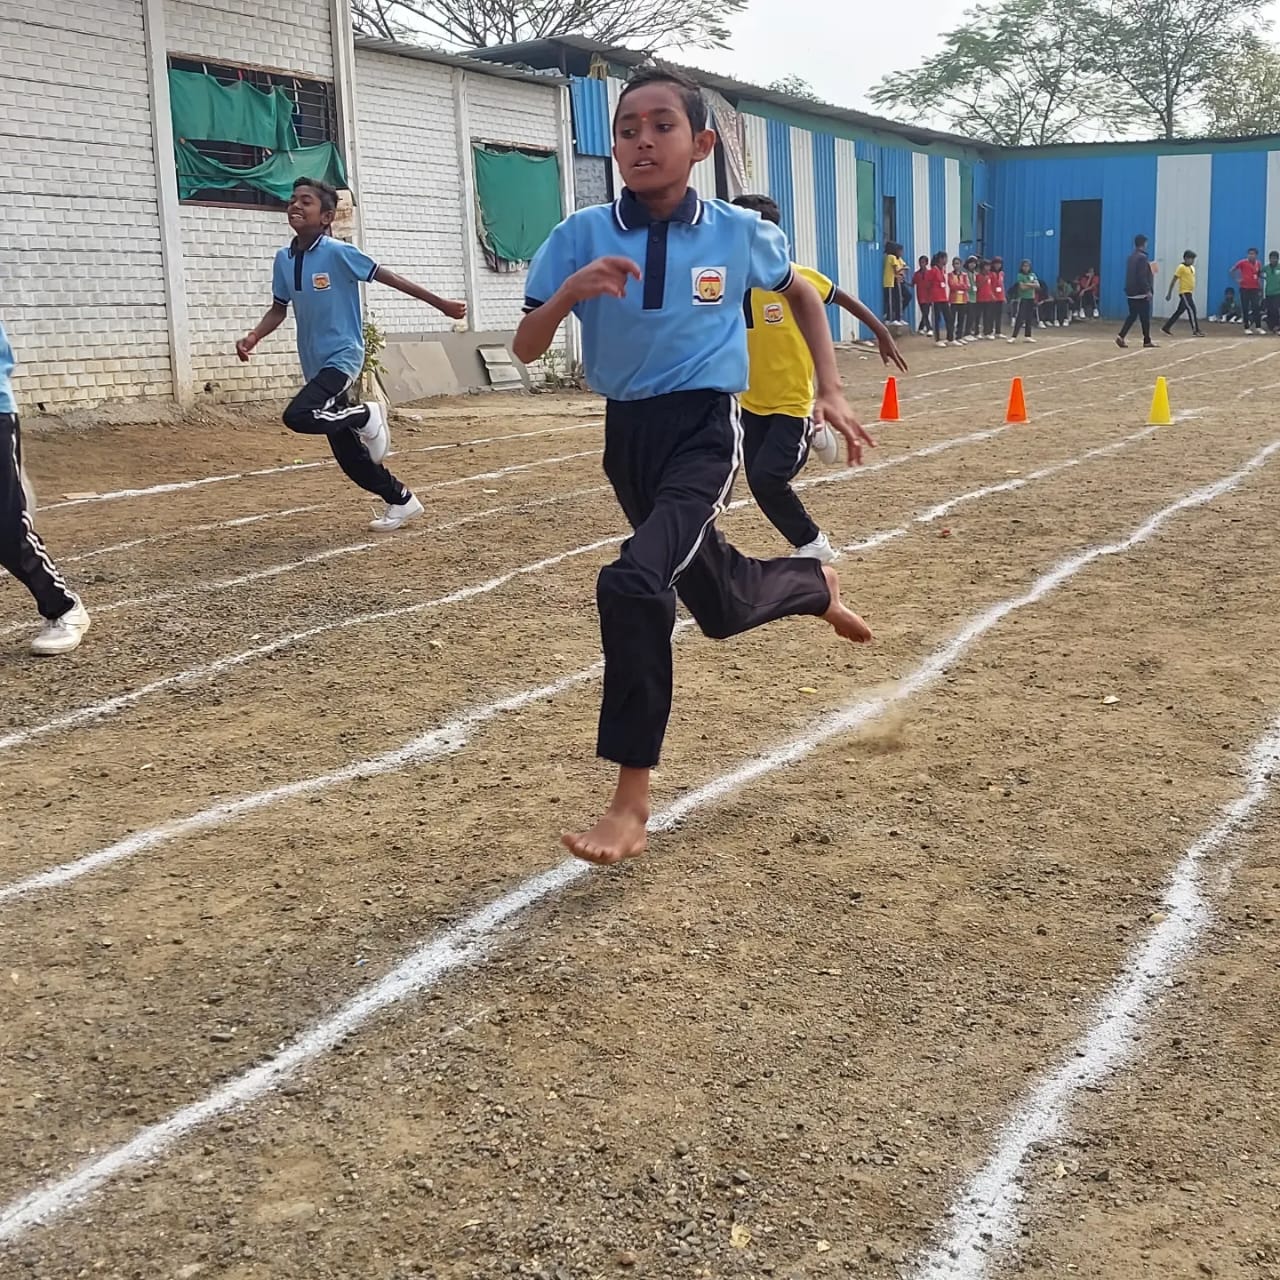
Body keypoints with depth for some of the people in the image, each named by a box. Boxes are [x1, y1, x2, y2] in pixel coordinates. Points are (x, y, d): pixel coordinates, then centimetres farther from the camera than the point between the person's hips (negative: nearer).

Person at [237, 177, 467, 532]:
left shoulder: (338, 252, -14)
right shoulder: (284, 259, 4)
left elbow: (388, 278, -9)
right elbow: (279, 309, 13)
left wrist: (441, 304, -6)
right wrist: (252, 337, -6)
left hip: (342, 357, -7)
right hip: (315, 365, 7)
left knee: (298, 416, -29)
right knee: (348, 454, 10)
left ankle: (366, 415, -5)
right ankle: (402, 501, 28)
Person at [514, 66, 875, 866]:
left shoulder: (740, 233, -6)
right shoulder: (583, 235, -6)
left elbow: (802, 293, 15)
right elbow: (526, 351, -6)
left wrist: (831, 391, 8)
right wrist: (568, 293, -25)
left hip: (706, 431, -4)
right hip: (628, 434, 4)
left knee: (634, 584, -28)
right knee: (719, 605, 19)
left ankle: (632, 804, -17)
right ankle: (817, 588, 56)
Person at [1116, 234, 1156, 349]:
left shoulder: (1131, 257, 13)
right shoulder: (1142, 257, -14)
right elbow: (1142, 277, -21)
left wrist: (1149, 270, 33)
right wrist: (1148, 290, -19)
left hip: (1131, 292, 8)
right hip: (1141, 293, -8)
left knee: (1132, 315, 9)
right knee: (1145, 317, 1)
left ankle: (1121, 336, -7)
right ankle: (1147, 341, 8)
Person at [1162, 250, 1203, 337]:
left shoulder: (1192, 268, 15)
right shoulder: (1181, 267, -10)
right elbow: (1173, 280, -9)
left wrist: (1192, 293, 22)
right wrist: (1169, 293, -10)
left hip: (1189, 292, 9)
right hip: (1184, 292, -9)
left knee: (1179, 311, 12)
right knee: (1192, 310, -13)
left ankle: (1166, 327, 20)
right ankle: (1196, 331, -12)